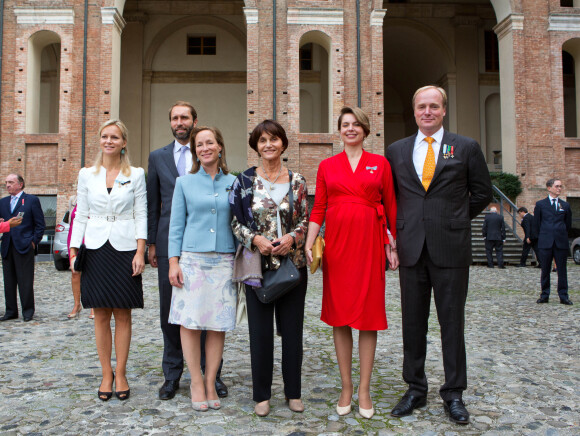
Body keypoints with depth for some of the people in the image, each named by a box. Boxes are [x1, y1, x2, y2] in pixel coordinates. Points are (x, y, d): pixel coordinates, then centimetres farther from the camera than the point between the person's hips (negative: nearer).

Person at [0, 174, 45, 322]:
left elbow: (40, 224, 0)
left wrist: (34, 241, -6)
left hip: (24, 246, -5)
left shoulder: (32, 200, 3)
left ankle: (28, 310, 6)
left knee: (25, 281, -3)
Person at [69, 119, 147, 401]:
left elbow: (141, 215, 1)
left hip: (125, 249, -1)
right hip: (95, 249, 2)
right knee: (101, 316, 5)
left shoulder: (136, 175, 3)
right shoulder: (87, 174, 8)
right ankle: (106, 374, 17)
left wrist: (140, 252, -8)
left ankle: (121, 374, 15)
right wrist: (73, 250, 2)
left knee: (122, 315, 3)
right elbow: (81, 215, 9)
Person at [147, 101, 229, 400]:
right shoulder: (158, 157, 12)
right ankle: (172, 375, 20)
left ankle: (212, 372, 15)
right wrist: (151, 242, 8)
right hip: (169, 242, 2)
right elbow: (152, 203, 12)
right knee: (170, 310, 7)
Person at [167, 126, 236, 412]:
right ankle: (196, 384, 13)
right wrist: (173, 262, -2)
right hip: (192, 258, -1)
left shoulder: (233, 183, 8)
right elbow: (176, 225, 5)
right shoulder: (185, 183, 6)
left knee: (219, 324, 3)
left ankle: (211, 384, 15)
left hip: (224, 260, 1)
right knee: (190, 322, -1)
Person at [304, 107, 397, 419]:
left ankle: (364, 390, 13)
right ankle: (346, 387, 17)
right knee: (339, 314, 5)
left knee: (369, 314, 2)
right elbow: (318, 208, 7)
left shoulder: (380, 164, 6)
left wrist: (394, 245, 1)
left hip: (369, 243, -1)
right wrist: (309, 243, -4)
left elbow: (391, 207, 6)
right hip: (336, 243, 1)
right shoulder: (327, 166, 9)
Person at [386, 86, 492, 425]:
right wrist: (401, 227, 8)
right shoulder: (396, 151, 11)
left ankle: (454, 393, 19)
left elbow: (482, 193, 10)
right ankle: (415, 389, 22)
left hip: (451, 248, -2)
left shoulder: (466, 148, 5)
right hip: (411, 247, 2)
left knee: (452, 321, 5)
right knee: (413, 322, 9)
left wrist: (456, 220, 6)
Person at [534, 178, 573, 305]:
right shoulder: (540, 204, 5)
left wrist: (562, 236, 14)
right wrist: (544, 236, 9)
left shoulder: (565, 205, 9)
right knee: (545, 270, 5)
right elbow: (537, 223, 8)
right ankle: (544, 295, 13)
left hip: (561, 242, 1)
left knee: (562, 271, 3)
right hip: (545, 243, -1)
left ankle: (564, 297, 9)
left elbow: (568, 224, 16)